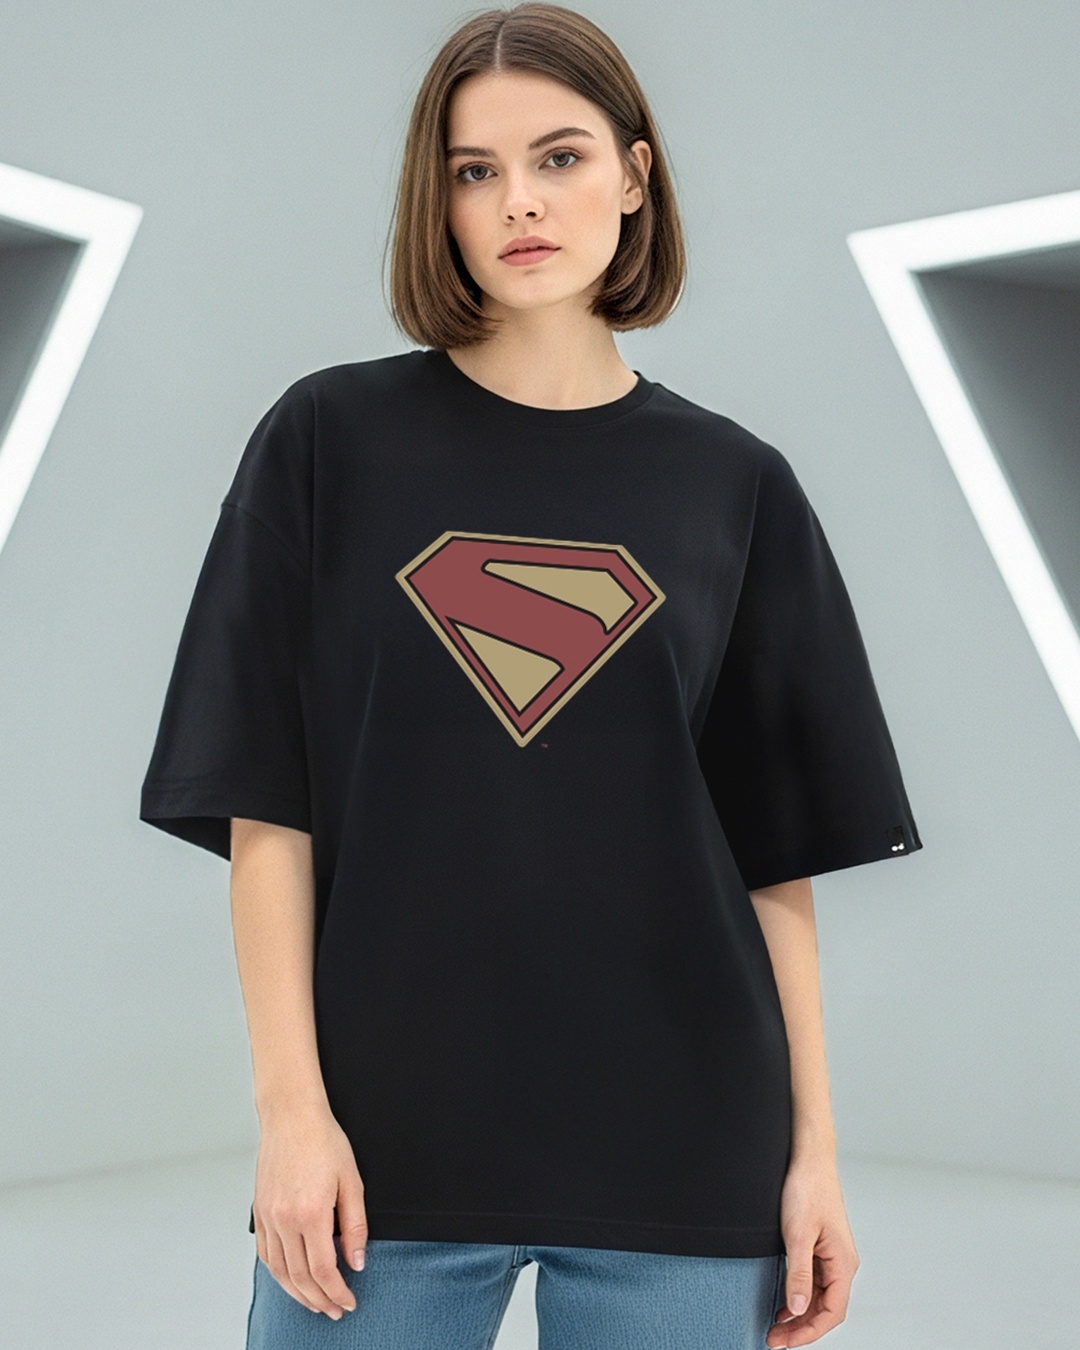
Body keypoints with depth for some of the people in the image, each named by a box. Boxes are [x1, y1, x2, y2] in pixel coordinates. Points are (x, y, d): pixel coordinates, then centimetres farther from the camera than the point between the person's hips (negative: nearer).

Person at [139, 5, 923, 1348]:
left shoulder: (733, 484, 5)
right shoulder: (329, 439, 1)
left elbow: (780, 850, 5)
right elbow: (267, 806, -1)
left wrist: (815, 1152, 2)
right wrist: (289, 1104, -7)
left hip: (679, 1156, 1)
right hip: (386, 1144, -1)